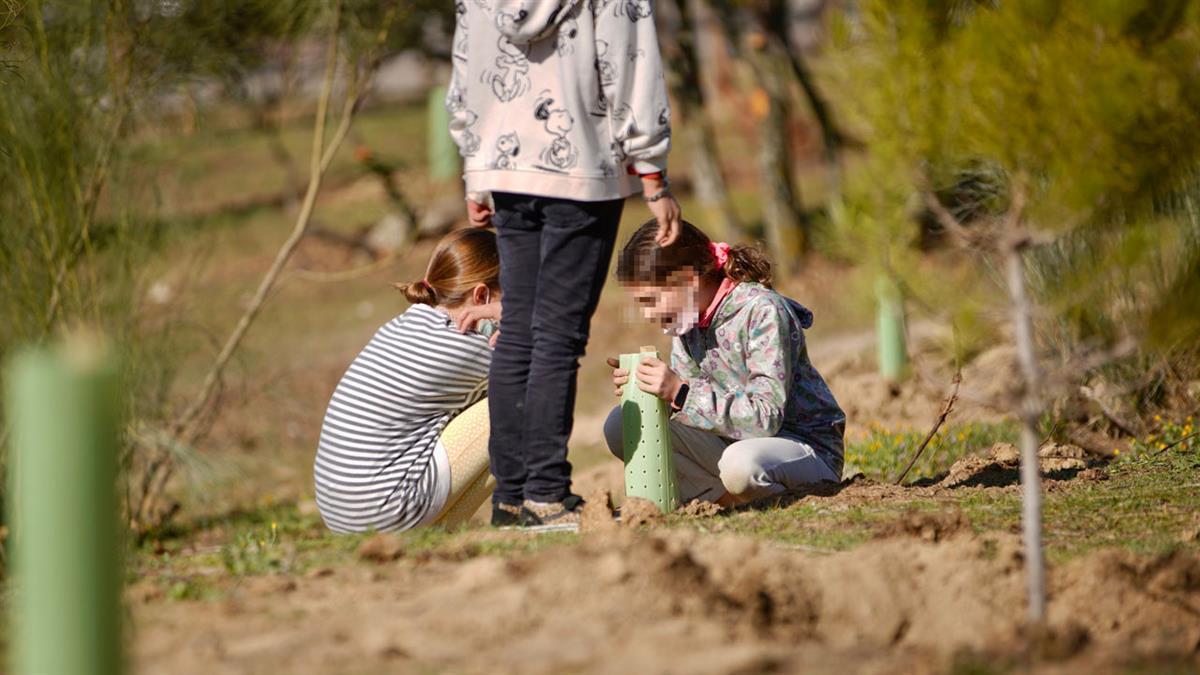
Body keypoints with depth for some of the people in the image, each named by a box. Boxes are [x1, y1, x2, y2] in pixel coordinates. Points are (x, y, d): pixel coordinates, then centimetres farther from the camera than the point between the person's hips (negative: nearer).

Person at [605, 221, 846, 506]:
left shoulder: (761, 311, -21)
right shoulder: (688, 320, 2)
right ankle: (722, 497, -13)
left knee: (741, 463, -41)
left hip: (808, 448, -7)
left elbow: (766, 417, -28)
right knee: (620, 425, -8)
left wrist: (681, 393, -31)